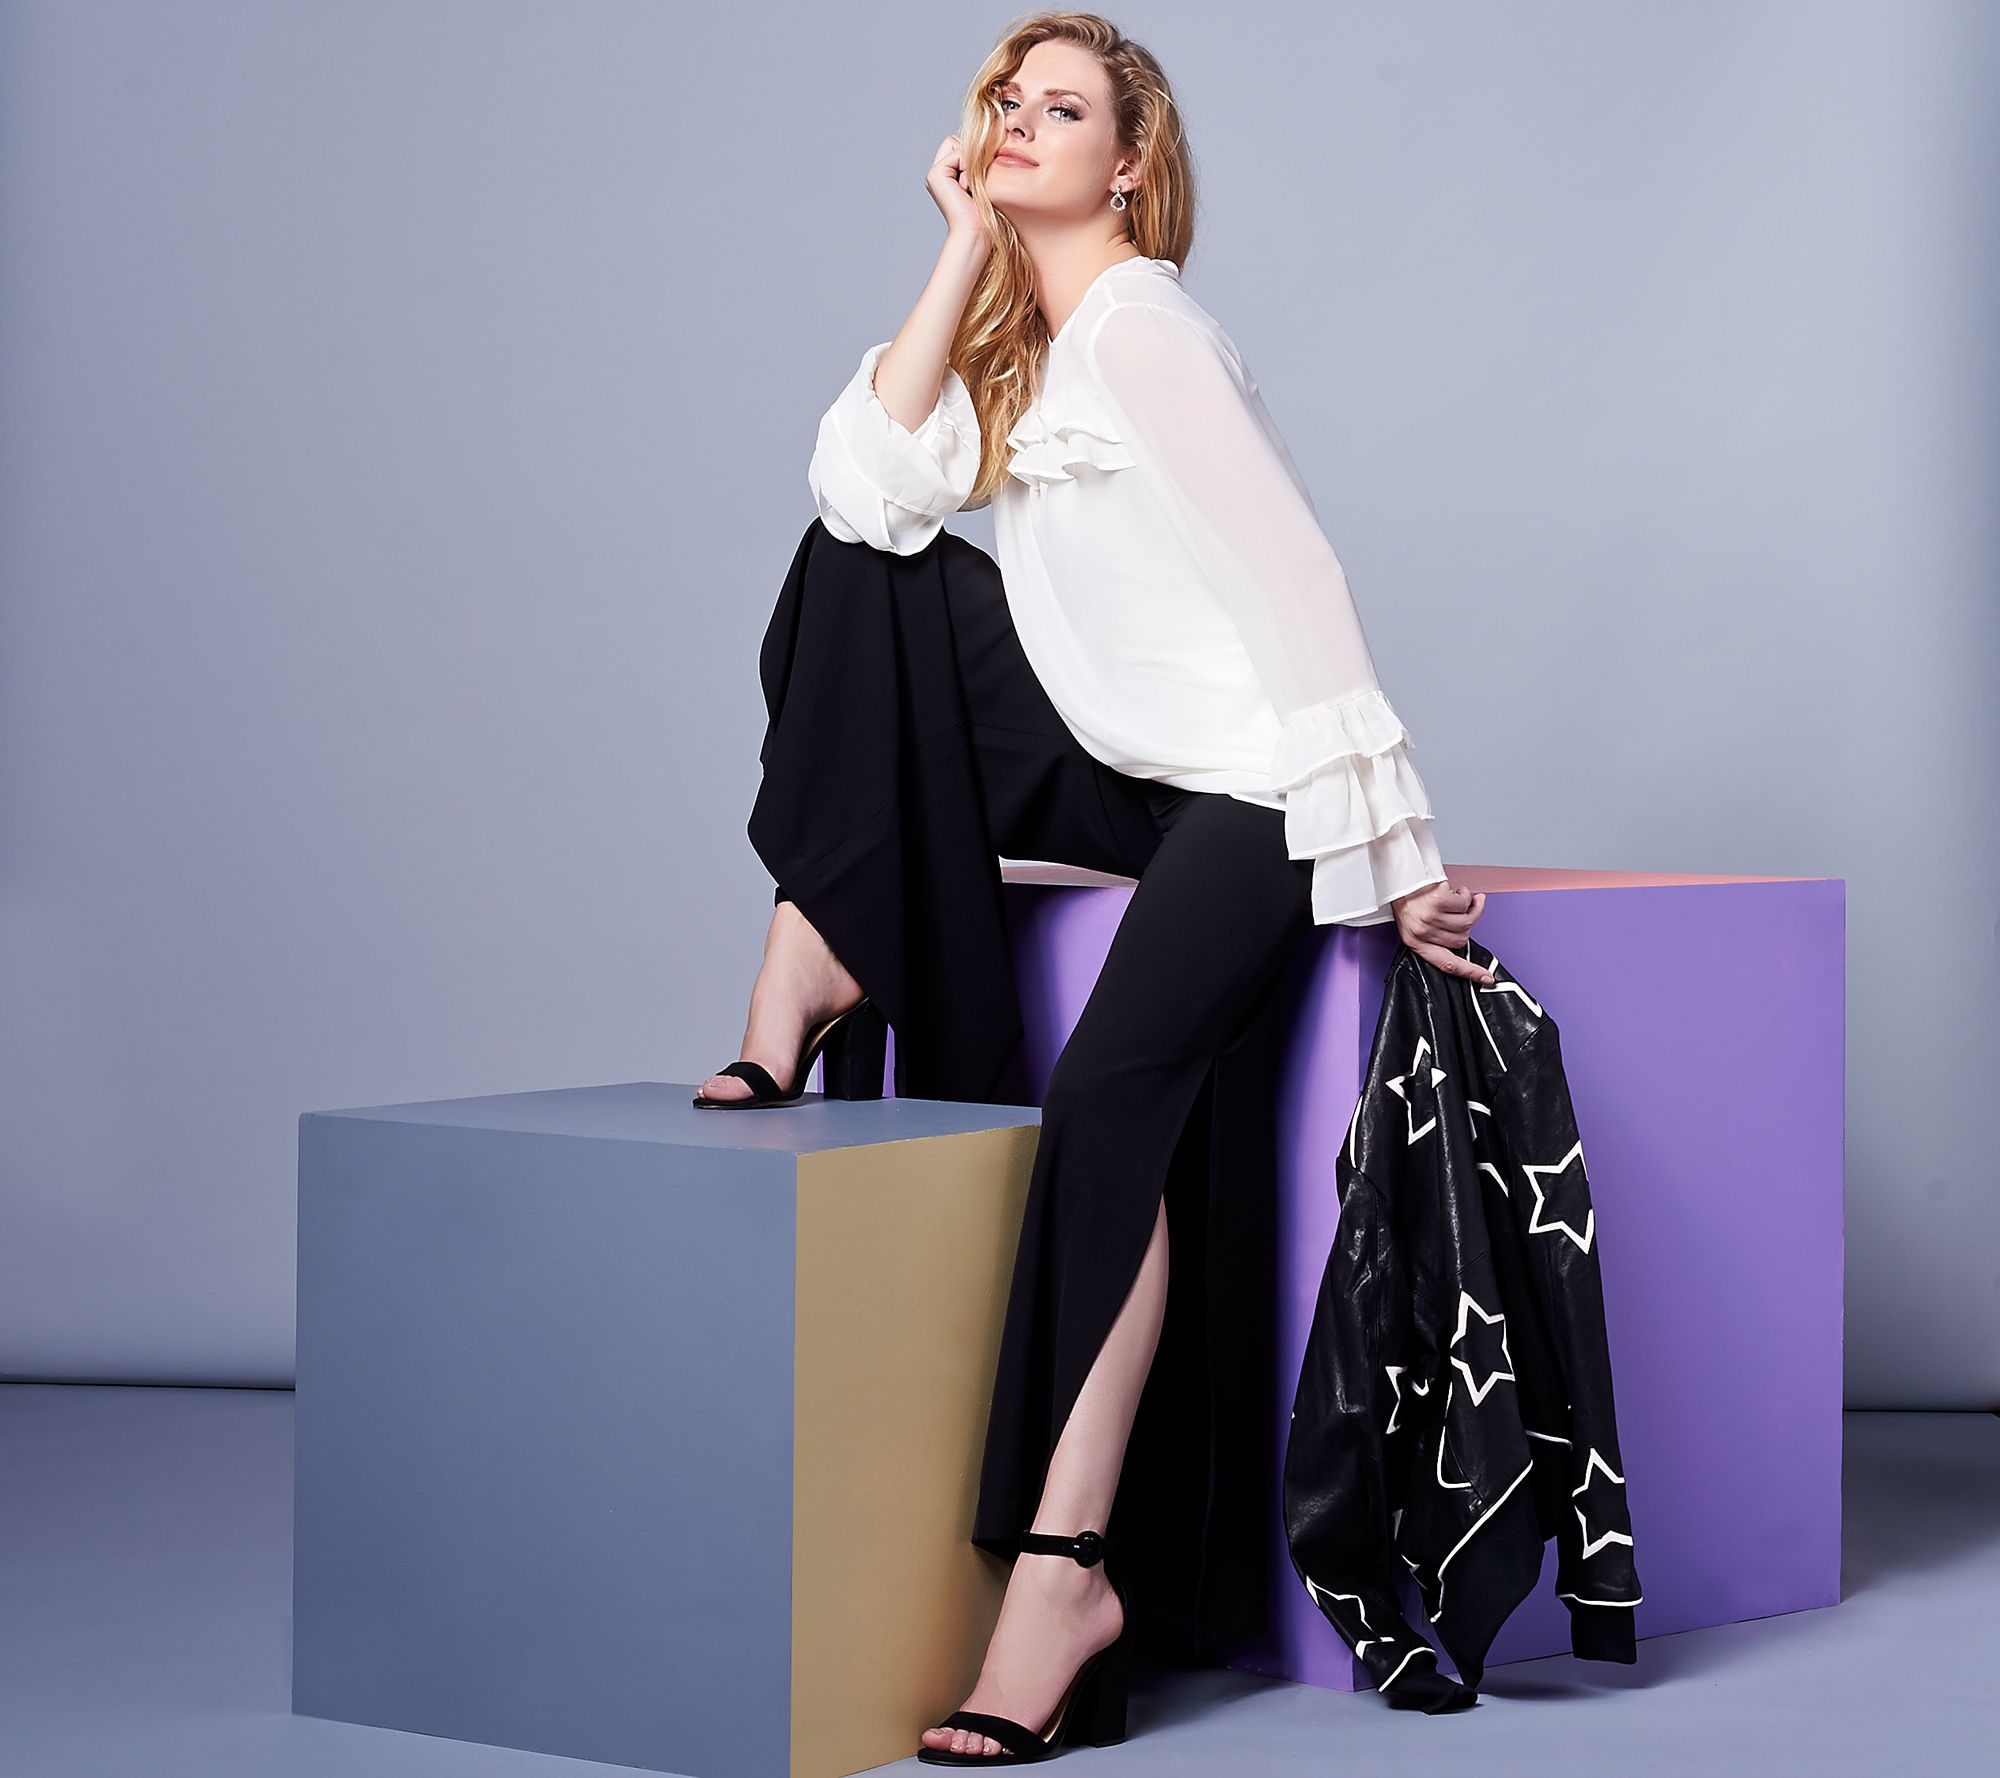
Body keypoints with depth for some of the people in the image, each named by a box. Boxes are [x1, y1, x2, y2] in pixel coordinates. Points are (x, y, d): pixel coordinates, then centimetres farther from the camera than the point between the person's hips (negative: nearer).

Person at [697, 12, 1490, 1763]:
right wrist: (962, 242, -2)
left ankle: (1066, 1567, -27)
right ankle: (817, 974, -6)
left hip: (1248, 778, -8)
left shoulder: (1138, 324, -12)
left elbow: (1294, 575, -18)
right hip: (1114, 764, 8)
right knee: (863, 572, -3)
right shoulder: (1014, 337, 15)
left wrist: (1388, 847, -22)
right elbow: (867, 487, -1)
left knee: (1108, 1094, -26)